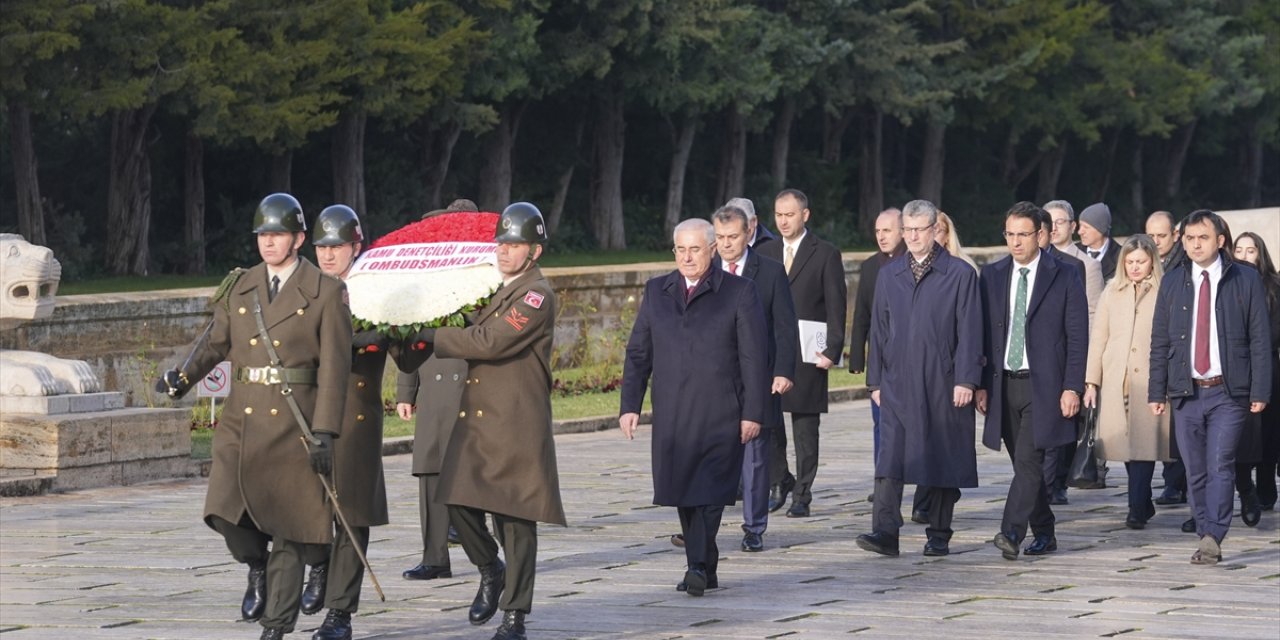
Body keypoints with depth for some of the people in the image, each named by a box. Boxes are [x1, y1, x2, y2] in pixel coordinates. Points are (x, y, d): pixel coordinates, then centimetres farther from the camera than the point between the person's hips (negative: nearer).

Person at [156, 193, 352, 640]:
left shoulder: (326, 293, -1)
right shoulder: (239, 288, 11)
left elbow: (334, 369, -5)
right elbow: (215, 341, 19)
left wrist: (324, 434, -11)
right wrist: (184, 376, 0)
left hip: (293, 427, -3)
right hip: (241, 422, 3)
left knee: (288, 531, 1)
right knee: (227, 512, -13)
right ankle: (258, 569, 18)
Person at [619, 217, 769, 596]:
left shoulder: (739, 293, 1)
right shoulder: (657, 292, 13)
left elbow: (754, 357, -1)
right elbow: (638, 352, 13)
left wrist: (753, 412, -7)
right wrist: (629, 405, 5)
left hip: (719, 417, -4)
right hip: (671, 417, 4)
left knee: (709, 492, -11)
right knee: (683, 493, 5)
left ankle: (699, 566, -12)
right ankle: (704, 570, 12)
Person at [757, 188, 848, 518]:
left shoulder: (826, 254, 1)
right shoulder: (765, 253, 12)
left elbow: (836, 307, -2)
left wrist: (832, 351, -11)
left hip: (807, 355, -3)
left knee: (805, 430, 1)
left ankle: (802, 496, 6)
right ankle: (779, 481, 12)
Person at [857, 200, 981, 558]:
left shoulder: (960, 274, 0)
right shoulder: (889, 275, 12)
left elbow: (969, 331, -4)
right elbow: (879, 330, 14)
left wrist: (965, 380, -10)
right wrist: (875, 380, 10)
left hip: (943, 386, -2)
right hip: (898, 384, 2)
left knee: (943, 458, 4)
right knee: (891, 457, -9)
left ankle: (939, 535, 13)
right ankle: (885, 532, -14)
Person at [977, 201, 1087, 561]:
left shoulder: (1063, 279, -2)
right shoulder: (991, 277, 9)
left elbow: (1077, 337, -3)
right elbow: (983, 335, 10)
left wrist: (1072, 387, -10)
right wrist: (981, 384, 4)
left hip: (1043, 385, -4)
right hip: (1004, 383, 4)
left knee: (1028, 460, -15)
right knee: (1025, 464, 9)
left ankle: (1011, 533, -21)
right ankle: (1044, 535, 20)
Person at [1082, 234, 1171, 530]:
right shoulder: (1112, 291, 13)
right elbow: (1098, 336, 13)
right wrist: (1091, 381, 7)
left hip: (1151, 380, -4)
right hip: (1117, 381, 4)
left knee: (1144, 442, -10)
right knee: (1126, 443, 4)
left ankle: (1137, 509, -8)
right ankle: (1143, 503, 19)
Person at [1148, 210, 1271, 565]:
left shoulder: (1246, 280, 1)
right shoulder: (1172, 282, 9)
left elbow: (1259, 339, 0)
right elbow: (1160, 342, 11)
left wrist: (1260, 390, -6)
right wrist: (1157, 392, 4)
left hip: (1229, 392, -3)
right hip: (1186, 392, 3)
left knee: (1220, 466, -13)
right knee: (1195, 471, 5)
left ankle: (1212, 537, -15)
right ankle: (1208, 540, 13)